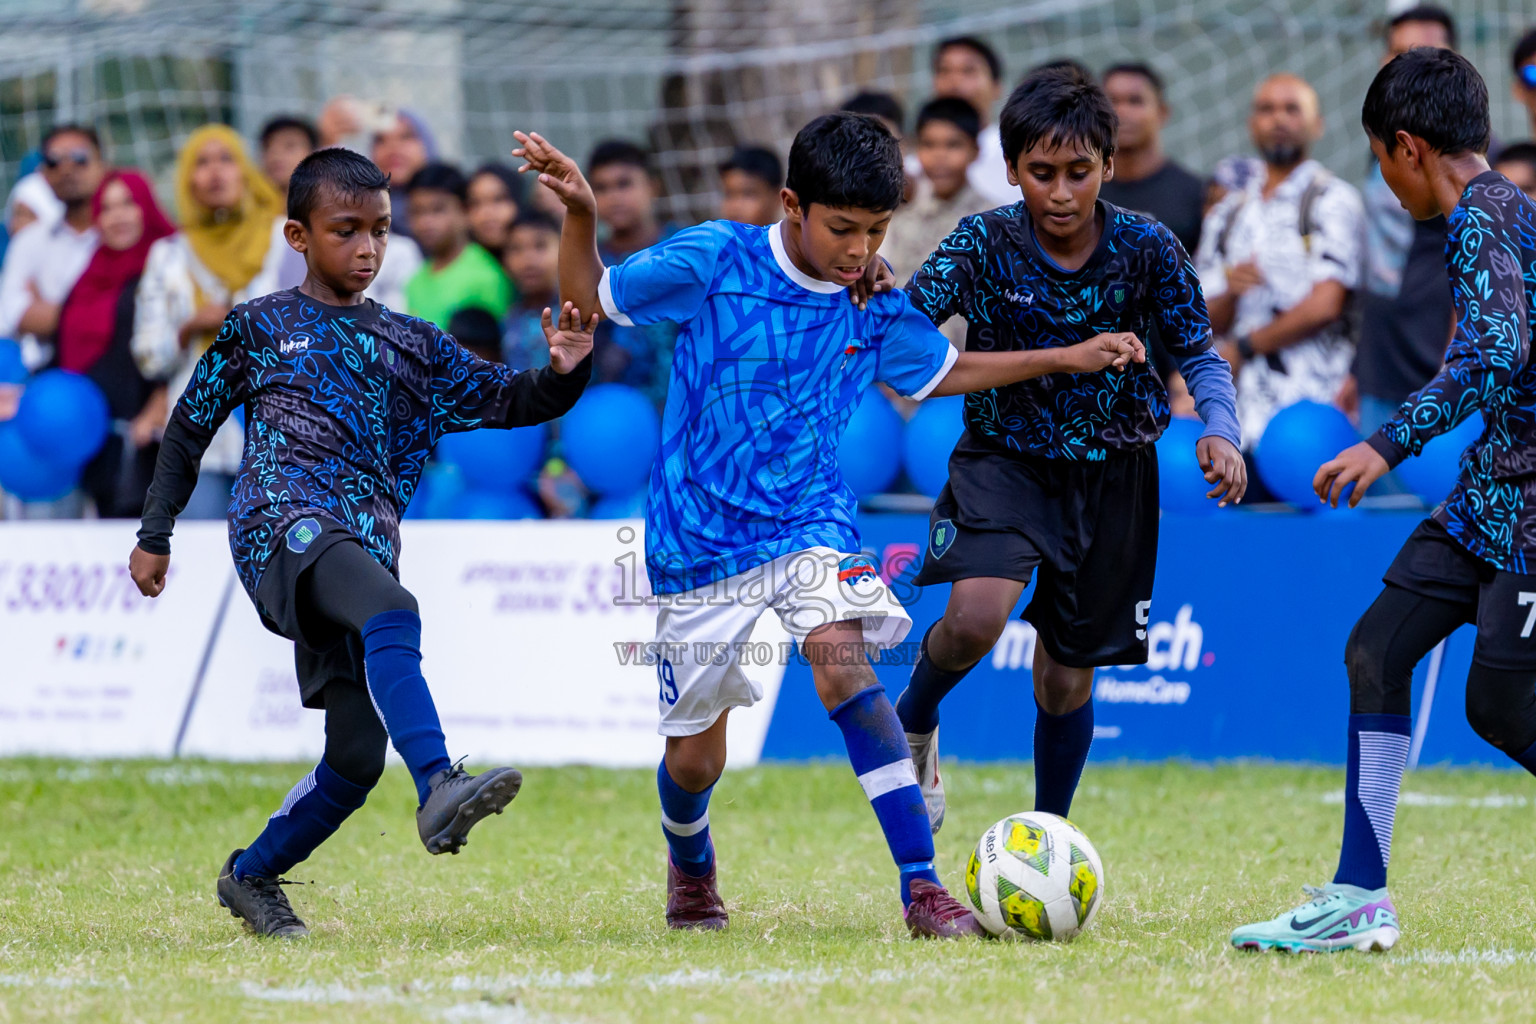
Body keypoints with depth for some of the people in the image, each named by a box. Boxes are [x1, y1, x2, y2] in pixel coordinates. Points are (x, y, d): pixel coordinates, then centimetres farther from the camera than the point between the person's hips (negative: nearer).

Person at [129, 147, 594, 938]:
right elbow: (190, 427, 20)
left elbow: (506, 402, 12)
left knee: (358, 755, 0)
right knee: (393, 614, -35)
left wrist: (563, 374, -9)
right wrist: (155, 536, 17)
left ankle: (252, 875, 23)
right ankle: (438, 791, -52)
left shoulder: (411, 345, 20)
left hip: (361, 552, 5)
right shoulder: (258, 329, 12)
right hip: (283, 524, -5)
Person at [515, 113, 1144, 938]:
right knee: (694, 756, 6)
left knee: (840, 656, -29)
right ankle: (690, 866, 44)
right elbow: (588, 297, -2)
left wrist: (1068, 359, 15)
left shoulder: (875, 309, 0)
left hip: (810, 522, 1)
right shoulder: (713, 262, -12)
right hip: (697, 541, -1)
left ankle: (922, 887, -32)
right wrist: (580, 214, -21)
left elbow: (943, 372, 20)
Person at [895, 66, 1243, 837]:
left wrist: (1219, 430, -22)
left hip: (1110, 474, 2)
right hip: (1004, 459, -2)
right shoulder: (985, 244, -14)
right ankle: (912, 725, 5)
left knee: (1066, 676, 8)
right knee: (978, 614, -28)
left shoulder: (1145, 249, -11)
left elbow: (1199, 356, -3)